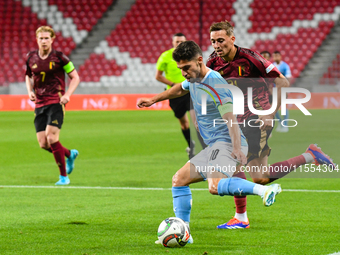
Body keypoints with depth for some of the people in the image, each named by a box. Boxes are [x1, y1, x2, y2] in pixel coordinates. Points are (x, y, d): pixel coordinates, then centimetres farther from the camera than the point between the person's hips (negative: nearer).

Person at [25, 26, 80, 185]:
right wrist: (30, 91, 4)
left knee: (52, 138, -18)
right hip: (39, 104, 5)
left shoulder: (59, 57, -6)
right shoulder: (31, 58, 6)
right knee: (43, 144, -1)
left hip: (56, 102, -5)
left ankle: (64, 176, -4)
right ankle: (70, 154, 29)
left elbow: (75, 77, 0)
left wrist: (67, 94, -14)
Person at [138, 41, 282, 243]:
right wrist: (154, 100, 45)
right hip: (214, 147, 10)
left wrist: (237, 148, -35)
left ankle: (264, 190, -43)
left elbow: (230, 118, -26)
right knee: (179, 180, 15)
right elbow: (180, 90, 36)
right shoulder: (194, 79, 11)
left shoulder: (214, 84, -18)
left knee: (215, 186, -35)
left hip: (227, 144, -10)